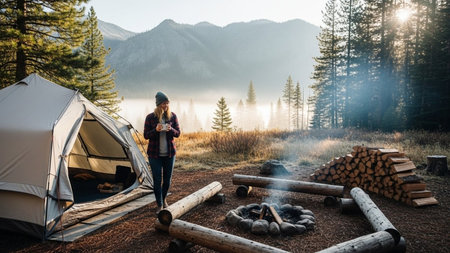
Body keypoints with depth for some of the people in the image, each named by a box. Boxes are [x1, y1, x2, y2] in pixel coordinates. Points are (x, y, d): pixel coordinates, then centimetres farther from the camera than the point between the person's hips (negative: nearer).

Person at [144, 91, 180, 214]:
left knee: (167, 179, 11)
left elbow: (178, 133, 3)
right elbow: (146, 135, -4)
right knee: (157, 180, 0)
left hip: (169, 153, 2)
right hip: (155, 154, -2)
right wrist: (156, 130, -23)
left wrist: (171, 129, -19)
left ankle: (164, 199, 37)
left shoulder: (172, 116, -1)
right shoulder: (150, 117, -6)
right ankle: (159, 205, 15)